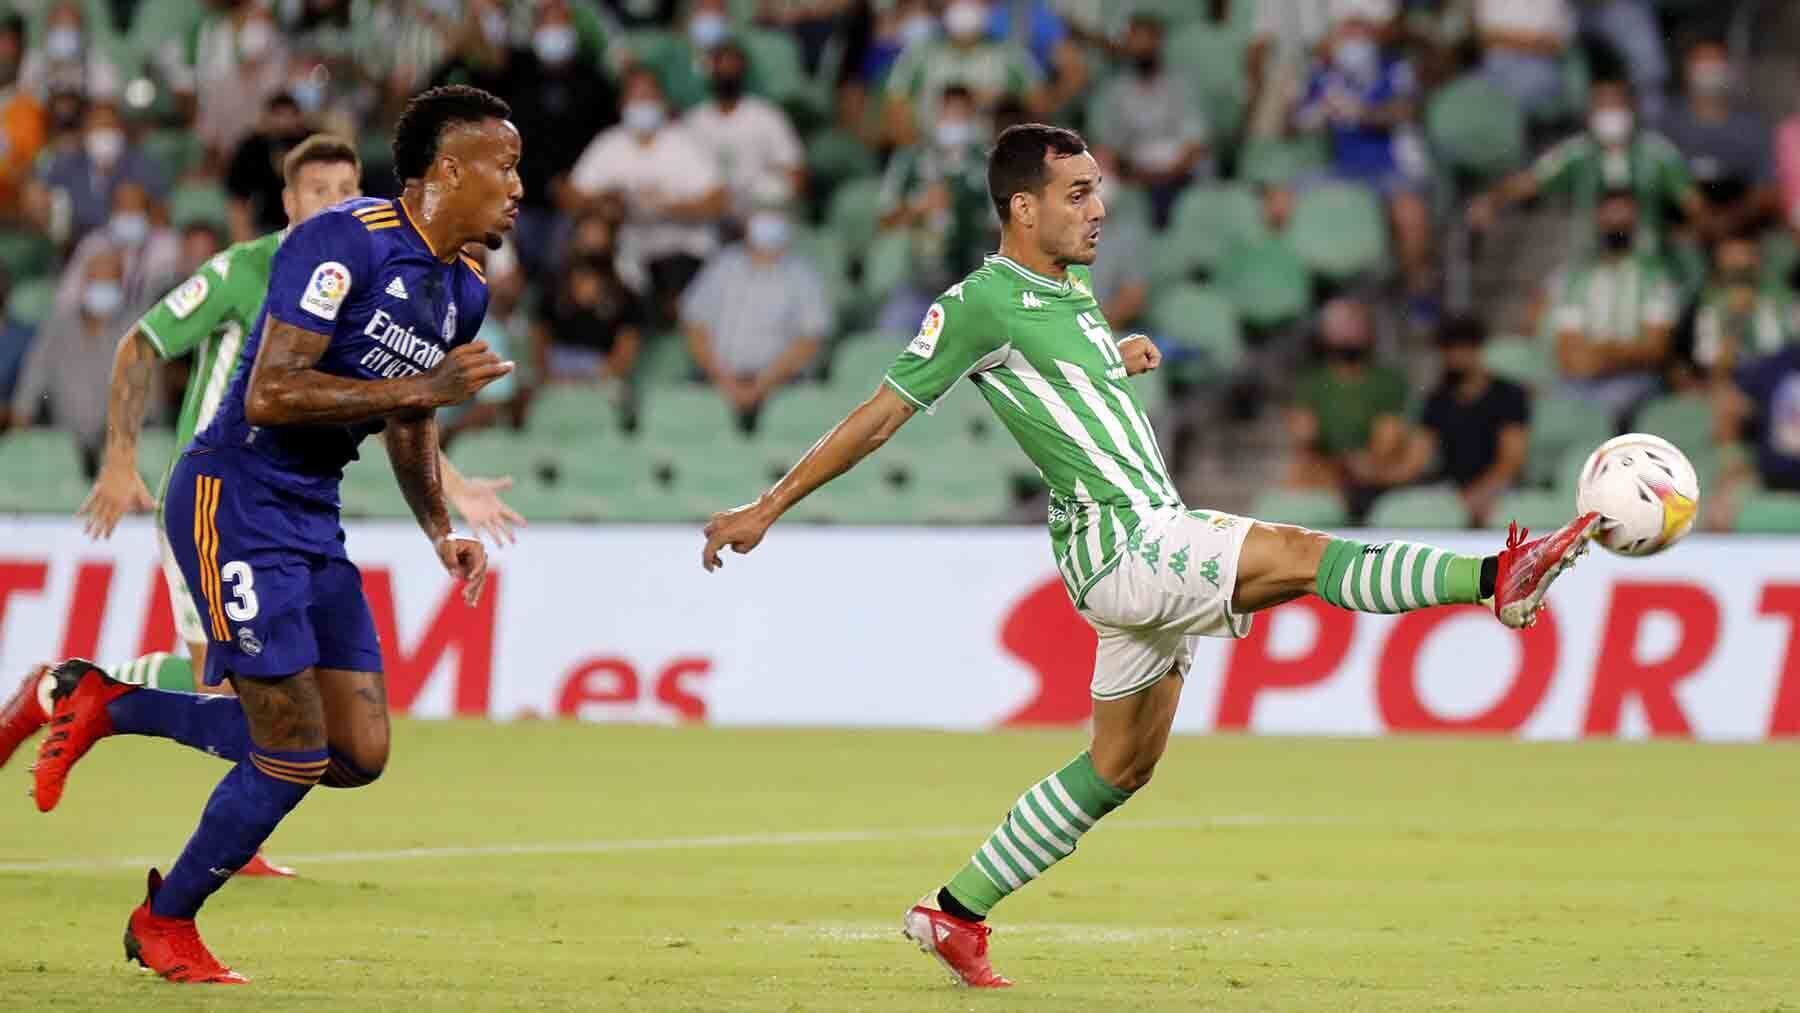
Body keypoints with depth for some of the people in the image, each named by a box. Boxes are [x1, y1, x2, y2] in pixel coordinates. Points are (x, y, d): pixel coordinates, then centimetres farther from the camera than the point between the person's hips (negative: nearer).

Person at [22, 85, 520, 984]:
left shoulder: (463, 291, 10)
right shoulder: (344, 242, -18)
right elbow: (269, 396, -25)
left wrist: (441, 532, 10)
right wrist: (423, 386, -24)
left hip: (313, 520, 9)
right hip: (235, 502, -9)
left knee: (359, 755, 2)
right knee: (296, 753, -11)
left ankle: (107, 706, 17)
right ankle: (166, 922, 13)